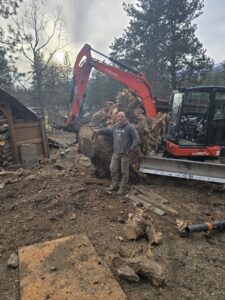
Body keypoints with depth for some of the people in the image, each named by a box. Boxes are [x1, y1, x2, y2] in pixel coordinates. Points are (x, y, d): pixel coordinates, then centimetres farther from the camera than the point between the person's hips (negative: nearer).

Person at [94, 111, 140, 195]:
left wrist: (131, 149, -19)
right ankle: (115, 185, 30)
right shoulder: (115, 126, 6)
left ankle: (122, 188, 18)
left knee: (124, 171, 4)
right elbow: (108, 130, 26)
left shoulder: (129, 127, -13)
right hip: (116, 153, 6)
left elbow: (136, 139, -12)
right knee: (113, 169, 12)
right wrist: (99, 131, 18)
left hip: (125, 154, -6)